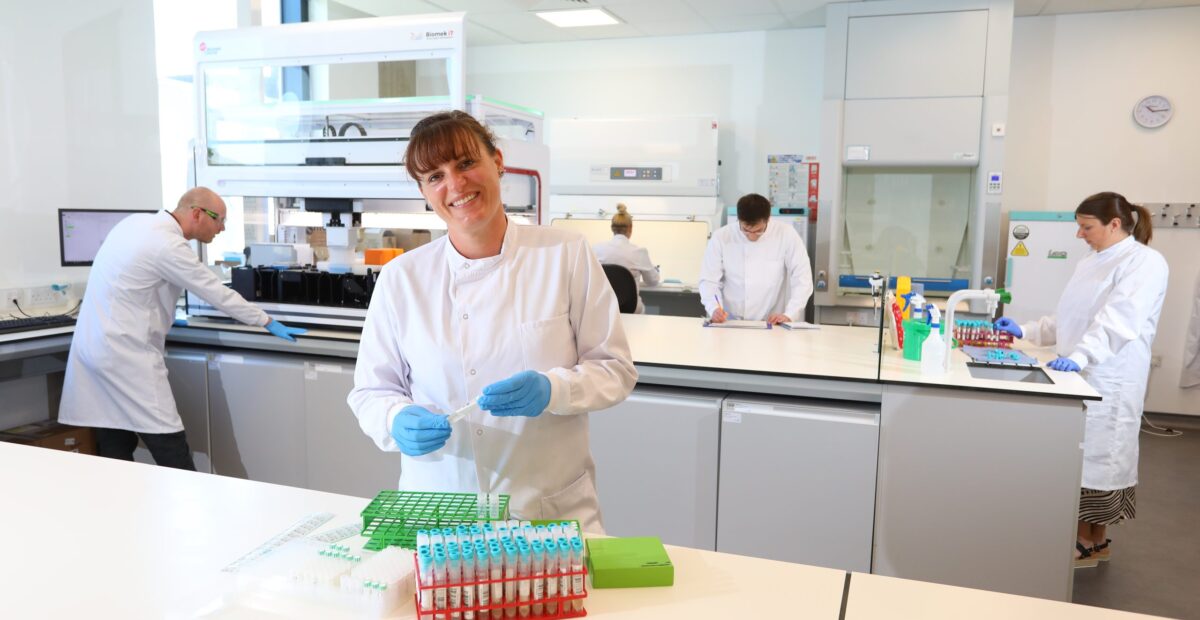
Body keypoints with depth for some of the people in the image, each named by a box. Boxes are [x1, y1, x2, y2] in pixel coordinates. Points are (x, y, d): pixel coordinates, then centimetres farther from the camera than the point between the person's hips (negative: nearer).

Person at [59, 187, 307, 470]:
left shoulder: (136, 222, 10)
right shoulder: (168, 245, -17)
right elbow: (217, 292, -11)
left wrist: (161, 318, 31)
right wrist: (268, 322, -1)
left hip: (94, 345, 10)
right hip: (124, 354, -10)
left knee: (115, 453, 11)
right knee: (173, 454, -8)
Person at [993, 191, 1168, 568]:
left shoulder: (1145, 263, -10)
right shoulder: (1091, 263, 16)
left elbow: (1119, 318, -26)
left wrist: (1080, 355, -37)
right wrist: (1026, 331, 10)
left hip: (1108, 384, -8)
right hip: (1078, 378, 8)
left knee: (1096, 458, 0)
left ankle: (1092, 543, 13)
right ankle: (1085, 536, 21)